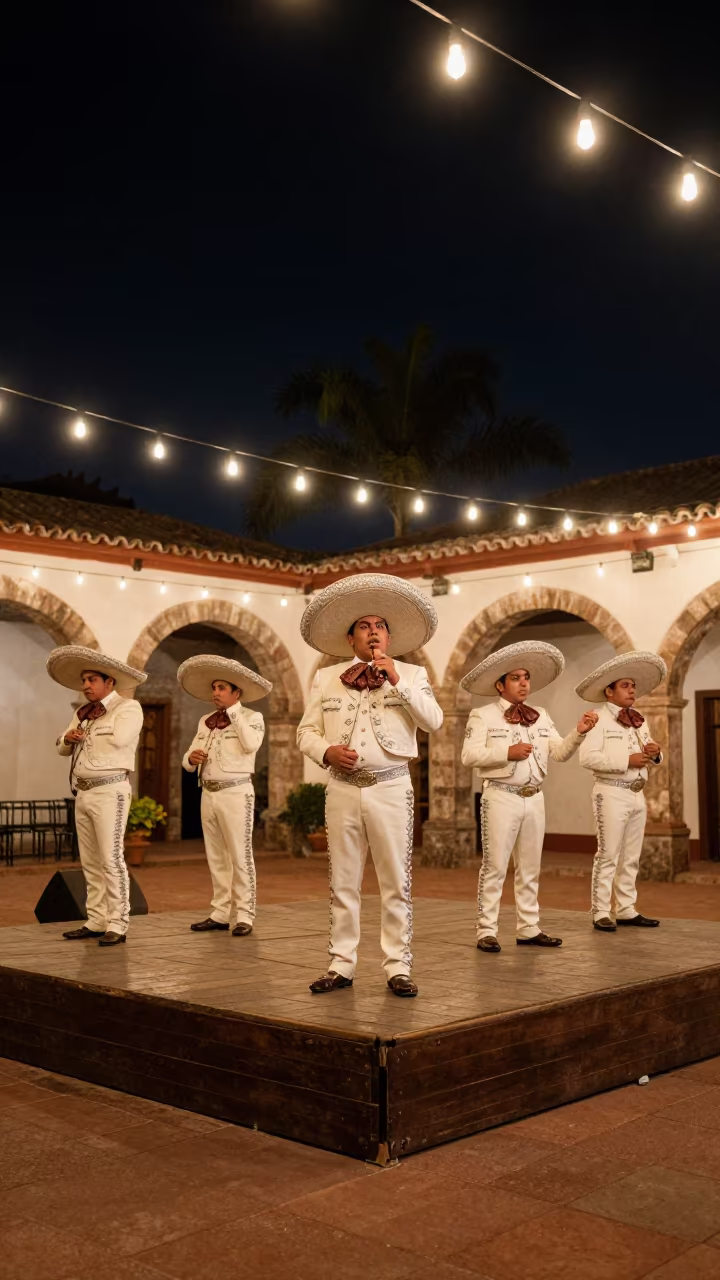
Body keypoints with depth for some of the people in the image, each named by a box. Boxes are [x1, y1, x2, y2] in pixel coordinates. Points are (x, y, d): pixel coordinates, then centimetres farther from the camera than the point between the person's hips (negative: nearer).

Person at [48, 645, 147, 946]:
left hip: (110, 791, -8)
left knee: (111, 859, -11)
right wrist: (68, 736, -6)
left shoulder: (128, 707, -5)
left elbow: (119, 739, -21)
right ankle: (96, 922, 16)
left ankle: (117, 926, -8)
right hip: (83, 793, 8)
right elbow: (62, 748, 18)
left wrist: (92, 729, -4)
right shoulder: (83, 713, 17)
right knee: (90, 862, 9)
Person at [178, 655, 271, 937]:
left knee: (240, 857, -5)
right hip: (208, 794, 6)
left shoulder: (252, 717, -2)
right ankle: (220, 914, 15)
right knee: (216, 858, 9)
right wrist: (191, 758, -8)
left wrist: (234, 711, -15)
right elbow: (189, 761, 16)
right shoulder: (205, 721, 14)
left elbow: (251, 745, -22)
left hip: (236, 794, -6)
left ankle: (244, 916, -1)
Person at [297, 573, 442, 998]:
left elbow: (434, 721, -7)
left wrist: (397, 680, -12)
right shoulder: (326, 678, 11)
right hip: (343, 789, 2)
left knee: (396, 883, 0)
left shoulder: (411, 674, 6)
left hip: (391, 788, -2)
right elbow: (306, 732, 11)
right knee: (343, 883, 6)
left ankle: (398, 967, 7)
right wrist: (326, 751, -10)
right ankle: (342, 964, 14)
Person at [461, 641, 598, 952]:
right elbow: (469, 755, -13)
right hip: (501, 796, -6)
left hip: (534, 797, 6)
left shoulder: (541, 716, 14)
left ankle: (528, 929, 20)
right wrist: (507, 753, -21)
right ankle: (486, 932, 3)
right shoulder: (483, 716, -3)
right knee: (495, 866, -4)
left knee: (530, 868, 11)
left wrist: (578, 733, -10)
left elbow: (560, 753, 7)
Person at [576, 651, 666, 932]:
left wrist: (654, 754, -4)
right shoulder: (599, 719, -9)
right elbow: (587, 757, -21)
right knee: (608, 856, -4)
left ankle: (625, 909, 19)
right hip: (612, 794, -7)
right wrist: (626, 760, -21)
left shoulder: (640, 721, 15)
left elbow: (648, 763, 20)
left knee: (631, 857, 11)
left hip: (637, 795, 8)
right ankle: (601, 913, 2)